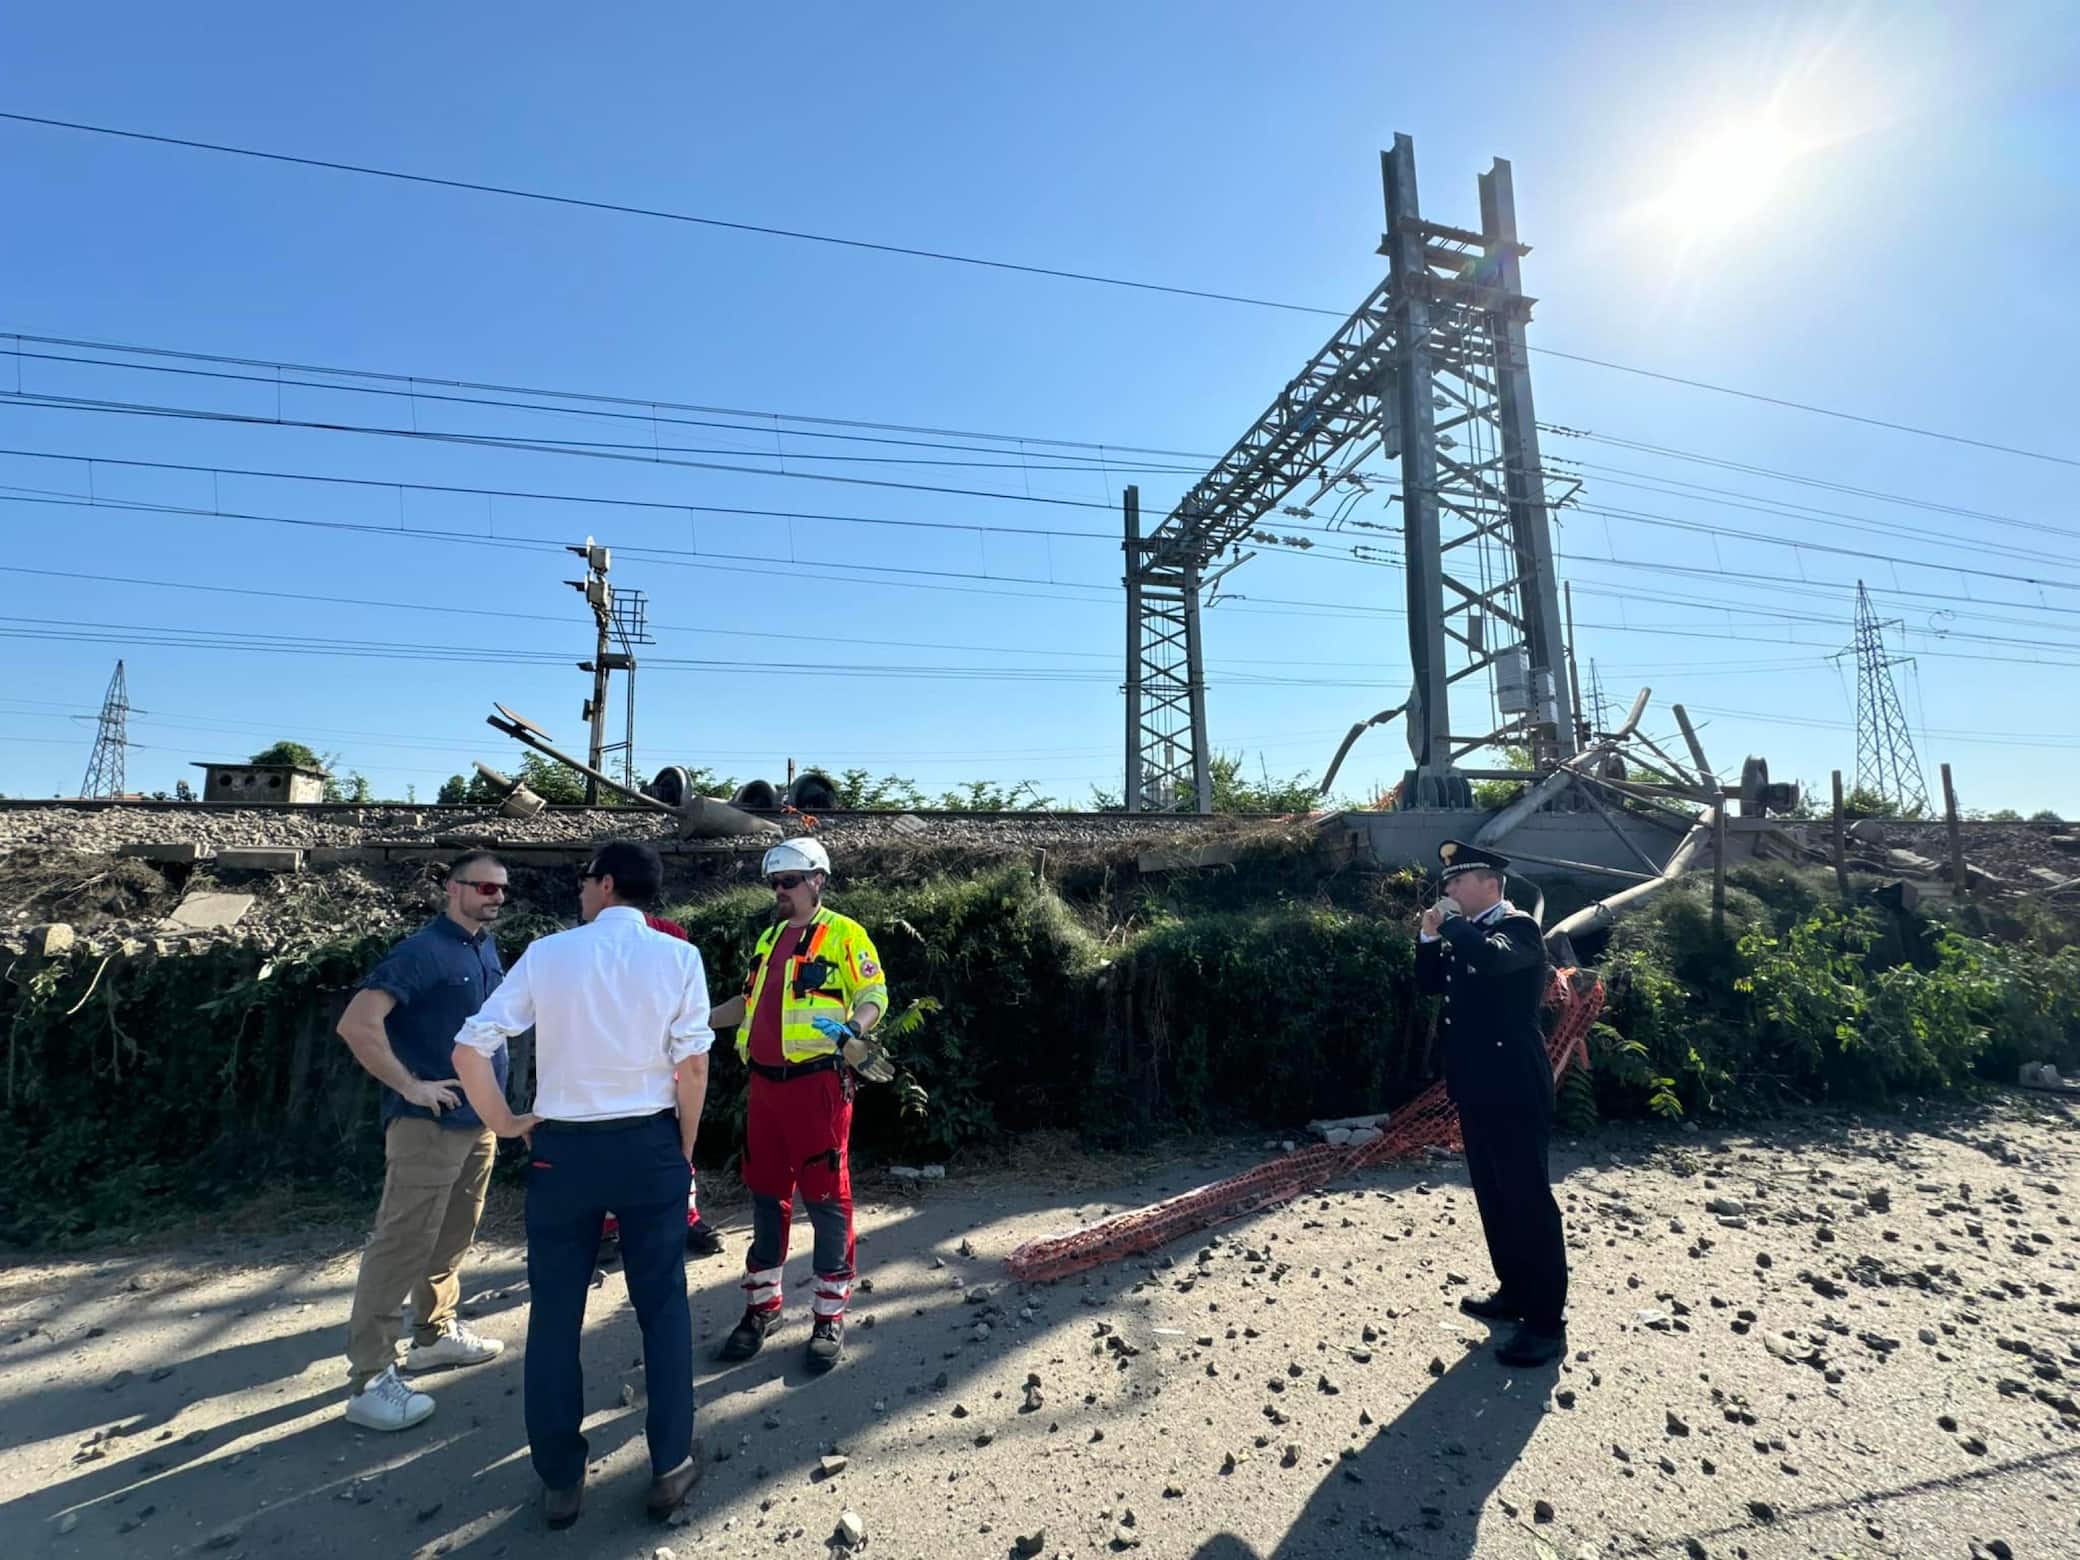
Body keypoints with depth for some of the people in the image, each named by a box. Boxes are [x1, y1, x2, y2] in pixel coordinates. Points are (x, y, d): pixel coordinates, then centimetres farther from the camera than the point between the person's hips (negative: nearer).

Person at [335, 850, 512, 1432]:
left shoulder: (486, 947, 8)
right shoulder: (422, 951, -17)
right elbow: (356, 1023, -24)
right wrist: (410, 1085, -21)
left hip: (478, 1120, 8)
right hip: (428, 1124, -8)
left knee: (452, 1237, 19)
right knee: (402, 1245, -2)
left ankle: (435, 1333, 35)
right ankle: (368, 1379, 9)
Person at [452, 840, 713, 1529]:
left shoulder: (547, 953, -5)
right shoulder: (678, 956, -8)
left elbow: (469, 1049, -7)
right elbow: (693, 1064, -10)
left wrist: (505, 1123, 7)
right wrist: (683, 1150, 4)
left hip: (562, 1147, 1)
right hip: (649, 1145, 0)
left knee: (555, 1312, 17)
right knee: (663, 1305, 14)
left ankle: (560, 1481, 28)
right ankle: (671, 1467, 24)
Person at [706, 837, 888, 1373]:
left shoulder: (843, 934, -6)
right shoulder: (771, 936, 16)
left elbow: (875, 995, -10)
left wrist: (853, 1030, -29)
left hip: (817, 1083, -7)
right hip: (765, 1083, 7)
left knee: (825, 1198, 2)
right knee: (765, 1195, 16)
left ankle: (830, 1317, 17)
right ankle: (761, 1306, 32)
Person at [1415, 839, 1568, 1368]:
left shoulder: (1517, 927, -14)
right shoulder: (1466, 934, 12)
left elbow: (1491, 957, -36)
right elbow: (1431, 983, 16)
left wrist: (1453, 923, -20)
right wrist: (1430, 937, 2)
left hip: (1513, 1089, -9)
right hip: (1478, 1087, 9)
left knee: (1528, 1199, -1)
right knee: (1493, 1196, 17)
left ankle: (1548, 1321, 9)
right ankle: (1514, 1291, 31)